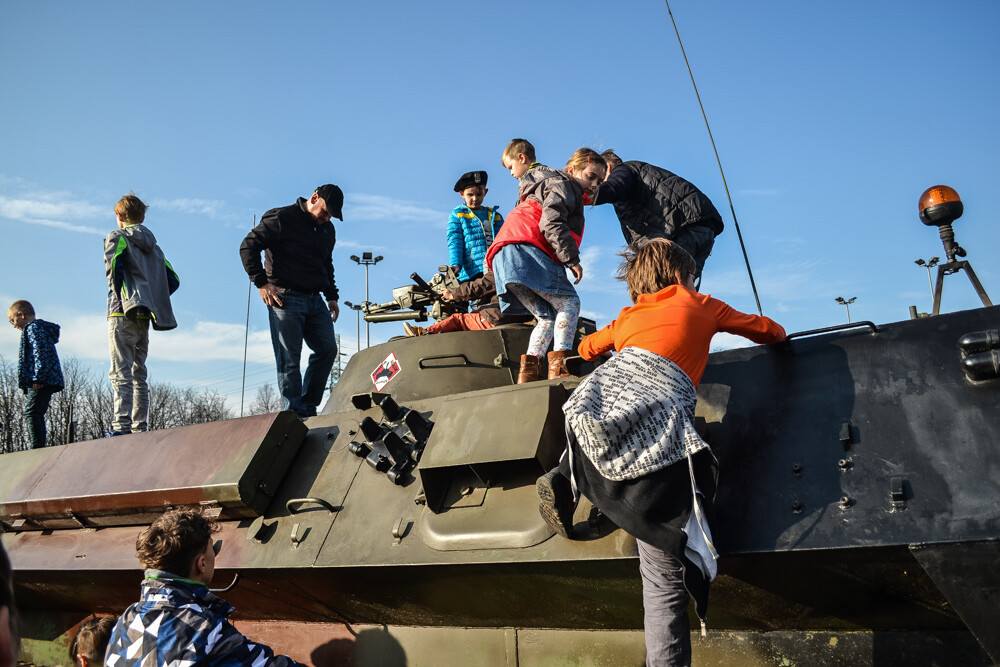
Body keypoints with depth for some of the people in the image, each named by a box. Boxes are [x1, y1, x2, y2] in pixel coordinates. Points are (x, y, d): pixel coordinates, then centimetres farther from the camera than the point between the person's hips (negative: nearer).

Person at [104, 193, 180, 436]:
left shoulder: (117, 237, 1)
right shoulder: (153, 245, 19)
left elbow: (113, 266, -18)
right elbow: (173, 280, 13)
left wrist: (120, 295, -7)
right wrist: (152, 299, 13)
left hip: (123, 313, -6)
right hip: (145, 317, 6)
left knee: (120, 372, -9)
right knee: (139, 373, 9)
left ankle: (121, 425, -16)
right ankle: (140, 428, 7)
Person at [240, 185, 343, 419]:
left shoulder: (328, 230, 18)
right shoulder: (282, 218, -5)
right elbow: (248, 246, -6)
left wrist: (332, 296, 17)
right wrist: (262, 283, -13)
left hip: (315, 300, 7)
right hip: (285, 298, -7)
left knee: (327, 350, -3)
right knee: (289, 359, -9)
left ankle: (308, 408, 4)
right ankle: (294, 414, -5)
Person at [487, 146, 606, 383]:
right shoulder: (562, 185, 3)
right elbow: (551, 222, -13)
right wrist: (572, 259, -15)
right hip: (524, 248, -9)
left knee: (549, 316, 9)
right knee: (568, 303, -12)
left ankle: (528, 373, -3)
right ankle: (559, 367, -24)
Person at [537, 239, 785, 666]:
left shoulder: (627, 316, 32)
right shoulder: (699, 305, 26)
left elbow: (586, 349, 49)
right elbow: (770, 331, 37)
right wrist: (774, 332, 59)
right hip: (661, 413, -3)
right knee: (664, 579, -4)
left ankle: (566, 480, 17)